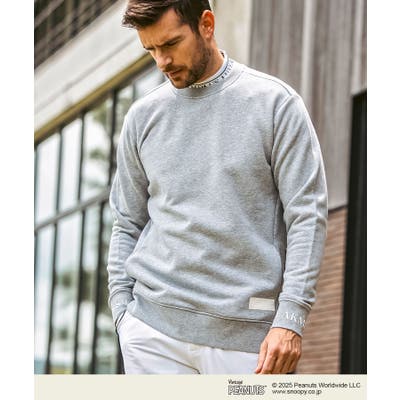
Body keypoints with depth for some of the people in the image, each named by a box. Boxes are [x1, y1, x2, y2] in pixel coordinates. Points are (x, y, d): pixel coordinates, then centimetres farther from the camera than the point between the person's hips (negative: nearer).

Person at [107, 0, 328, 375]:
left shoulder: (275, 103, -1)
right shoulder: (143, 117, 10)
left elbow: (307, 214, -5)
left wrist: (290, 319, -12)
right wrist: (122, 313, 4)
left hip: (245, 330, -2)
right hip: (153, 329, 3)